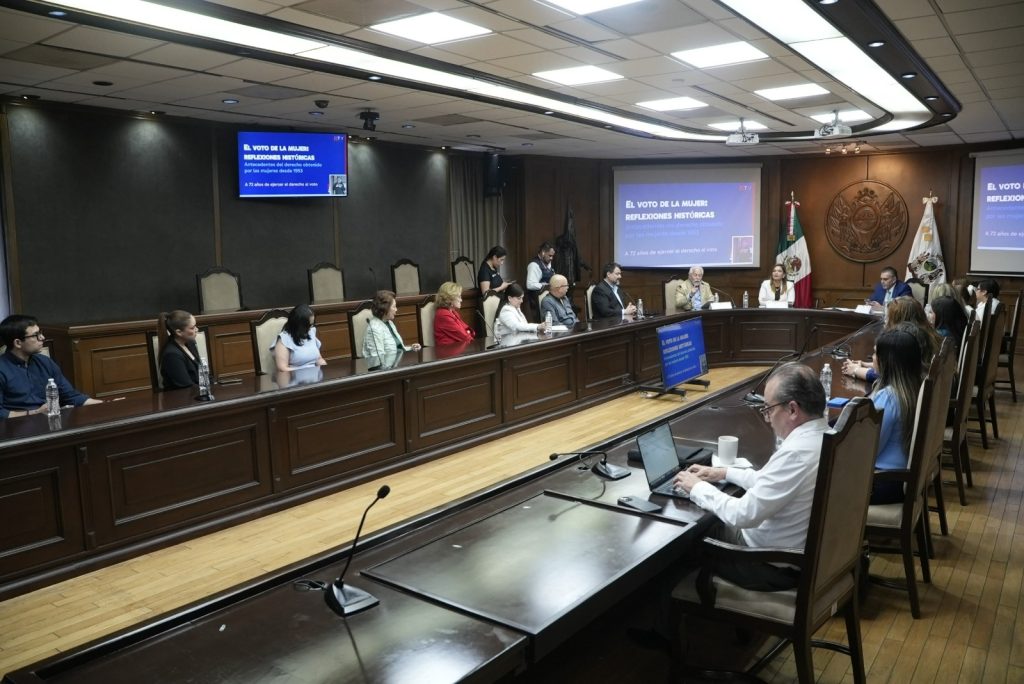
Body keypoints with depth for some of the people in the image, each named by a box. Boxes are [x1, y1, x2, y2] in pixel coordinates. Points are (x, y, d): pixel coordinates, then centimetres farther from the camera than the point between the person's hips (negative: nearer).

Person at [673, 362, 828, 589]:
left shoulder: (797, 453, -32)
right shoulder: (823, 436, -2)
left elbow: (744, 515, -28)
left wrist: (698, 488, -14)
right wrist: (725, 473, 12)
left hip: (776, 565, -8)